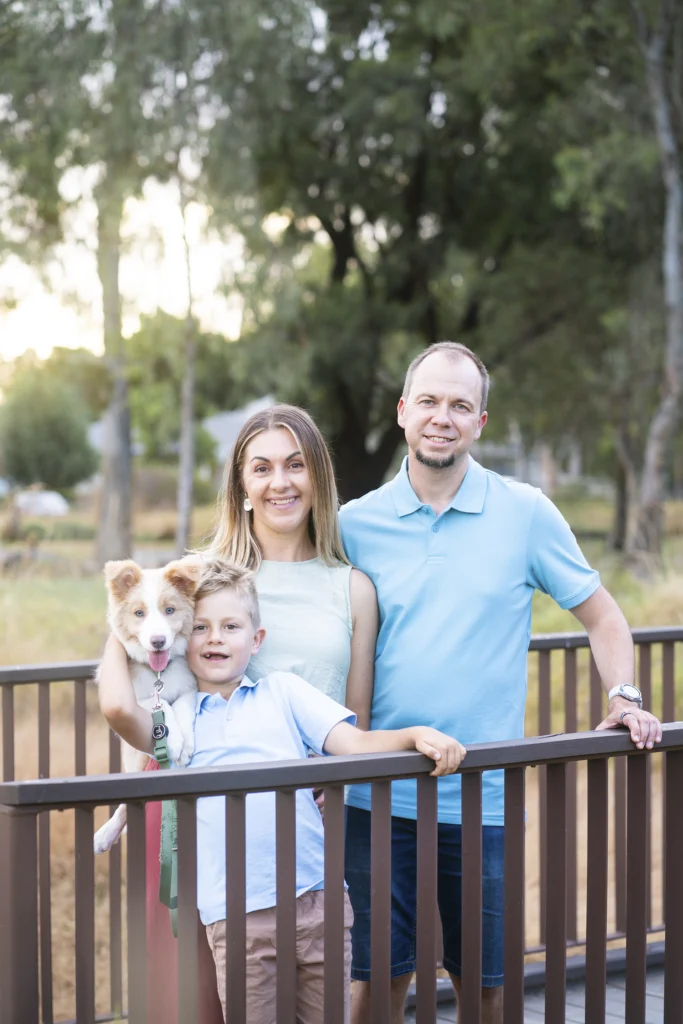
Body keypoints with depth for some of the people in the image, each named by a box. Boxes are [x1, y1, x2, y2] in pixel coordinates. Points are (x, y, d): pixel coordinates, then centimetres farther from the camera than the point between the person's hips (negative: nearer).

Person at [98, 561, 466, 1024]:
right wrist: (119, 634, 7)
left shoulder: (284, 690, 14)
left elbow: (356, 743, 6)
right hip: (237, 915, -2)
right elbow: (118, 707, -12)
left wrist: (417, 734, -13)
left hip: (317, 898, 2)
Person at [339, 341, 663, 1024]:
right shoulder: (355, 524, 3)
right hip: (375, 797, 1)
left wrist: (624, 698, -4)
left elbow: (601, 615, 10)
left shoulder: (525, 513, 0)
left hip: (483, 799, 0)